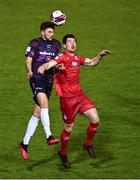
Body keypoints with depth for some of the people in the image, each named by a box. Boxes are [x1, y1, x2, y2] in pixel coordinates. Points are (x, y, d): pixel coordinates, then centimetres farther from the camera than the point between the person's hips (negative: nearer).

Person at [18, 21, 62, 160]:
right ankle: (49, 136, -37)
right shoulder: (34, 43, -1)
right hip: (36, 78, -5)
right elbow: (28, 60, -6)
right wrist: (29, 71, -25)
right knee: (44, 103, -29)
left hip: (48, 80, 5)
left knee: (37, 114, 5)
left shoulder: (56, 45, 14)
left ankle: (24, 144, 13)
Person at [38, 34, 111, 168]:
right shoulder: (62, 57, -12)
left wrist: (100, 55, 9)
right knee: (69, 128, 2)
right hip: (67, 98, -6)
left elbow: (92, 62, 27)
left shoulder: (77, 58, 10)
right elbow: (50, 64, -30)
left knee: (95, 119, -6)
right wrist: (43, 67, -53)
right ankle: (63, 153, 25)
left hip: (79, 95, 6)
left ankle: (88, 144, 18)